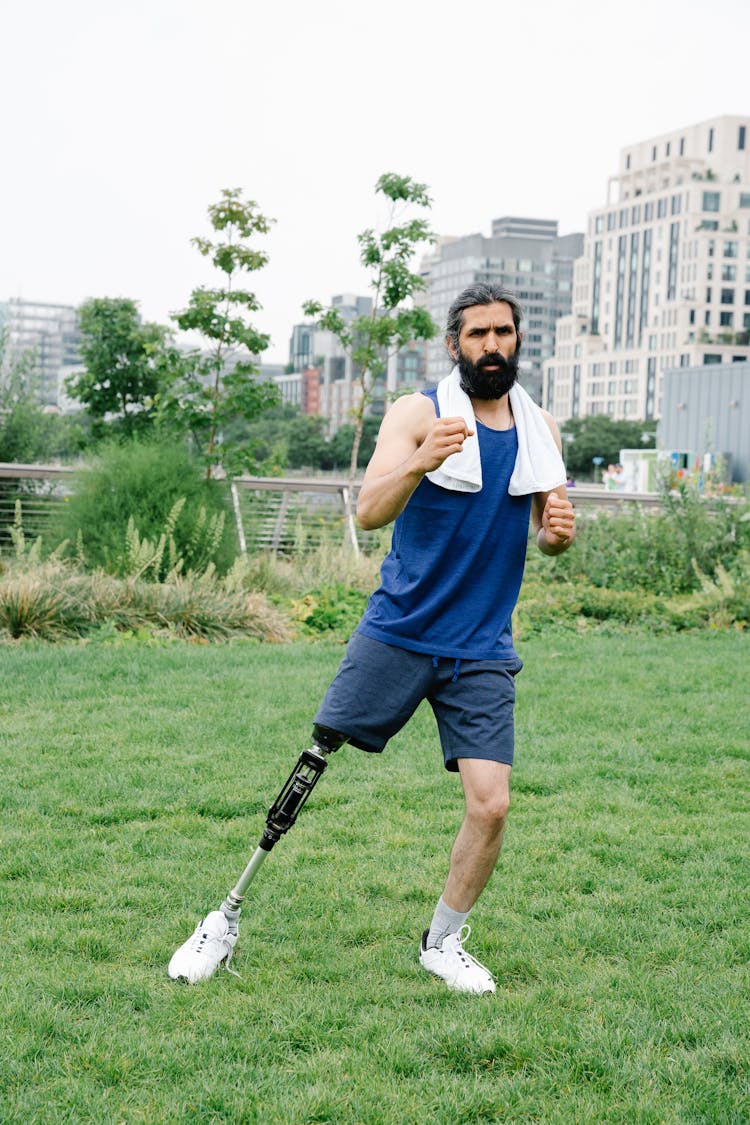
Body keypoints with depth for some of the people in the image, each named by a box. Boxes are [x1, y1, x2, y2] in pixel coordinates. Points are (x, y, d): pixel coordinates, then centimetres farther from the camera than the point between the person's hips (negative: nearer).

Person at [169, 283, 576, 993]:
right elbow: (368, 511, -17)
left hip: (481, 652, 3)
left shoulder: (540, 428, 9)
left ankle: (443, 943, 18)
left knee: (490, 804, -6)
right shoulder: (419, 413, -5)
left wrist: (559, 531, -7)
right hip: (396, 634, -3)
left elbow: (548, 528, 18)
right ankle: (227, 921, 15)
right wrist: (418, 464, -36)